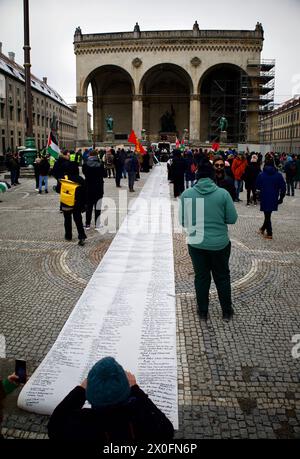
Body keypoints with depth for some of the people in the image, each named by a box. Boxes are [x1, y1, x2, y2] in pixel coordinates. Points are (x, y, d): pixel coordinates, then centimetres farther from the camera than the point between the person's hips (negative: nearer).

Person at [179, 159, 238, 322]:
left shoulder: (186, 194, -9)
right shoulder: (222, 193, -12)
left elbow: (183, 221, -3)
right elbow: (232, 219, -6)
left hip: (196, 243, 1)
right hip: (219, 243, 0)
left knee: (201, 277, 16)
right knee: (222, 277, 17)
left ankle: (202, 312, 28)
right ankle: (227, 311, 31)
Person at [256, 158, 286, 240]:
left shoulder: (261, 175, -8)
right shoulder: (278, 175, -4)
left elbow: (257, 186, 0)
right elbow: (283, 187, -4)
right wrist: (281, 198, 5)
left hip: (264, 198, -2)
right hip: (274, 198, 2)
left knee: (267, 215, 7)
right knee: (268, 214, 20)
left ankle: (269, 234, 8)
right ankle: (263, 228, 35)